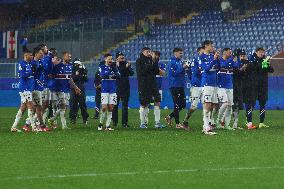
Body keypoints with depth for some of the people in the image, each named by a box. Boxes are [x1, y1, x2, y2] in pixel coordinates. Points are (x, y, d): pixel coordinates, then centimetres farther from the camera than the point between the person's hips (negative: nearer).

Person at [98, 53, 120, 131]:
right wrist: (109, 70, -26)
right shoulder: (102, 67, 1)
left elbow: (118, 75, -1)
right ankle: (101, 123, 8)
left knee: (110, 108, 2)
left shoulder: (114, 66, 11)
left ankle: (108, 125, 7)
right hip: (105, 90, -3)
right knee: (104, 108, -10)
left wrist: (114, 69, -14)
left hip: (113, 90, 3)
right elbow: (102, 75, -16)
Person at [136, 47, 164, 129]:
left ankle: (157, 122, -3)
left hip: (153, 84, 4)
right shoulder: (139, 61, -1)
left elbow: (157, 72, 8)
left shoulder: (152, 60, 14)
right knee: (144, 105, 1)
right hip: (143, 85, -4)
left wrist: (155, 63, -5)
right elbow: (140, 72, -13)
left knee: (157, 102, -5)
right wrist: (148, 67, -18)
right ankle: (143, 123, 12)